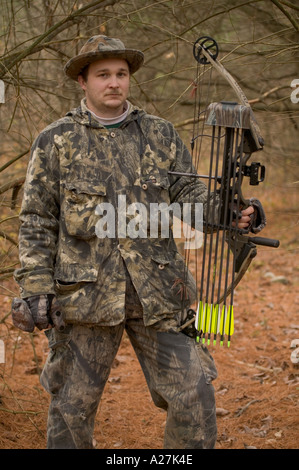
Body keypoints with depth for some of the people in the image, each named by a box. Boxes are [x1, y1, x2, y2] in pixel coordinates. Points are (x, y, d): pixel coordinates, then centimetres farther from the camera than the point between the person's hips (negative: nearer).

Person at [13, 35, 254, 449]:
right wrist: (36, 290, -5)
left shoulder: (160, 135, 8)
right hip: (87, 292, -2)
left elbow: (190, 198, 5)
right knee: (73, 406, 8)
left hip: (157, 292, 2)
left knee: (194, 396, 1)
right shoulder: (56, 142, 1)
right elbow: (37, 222, 1)